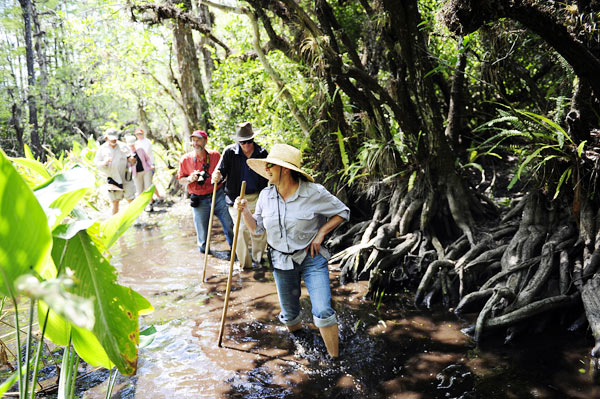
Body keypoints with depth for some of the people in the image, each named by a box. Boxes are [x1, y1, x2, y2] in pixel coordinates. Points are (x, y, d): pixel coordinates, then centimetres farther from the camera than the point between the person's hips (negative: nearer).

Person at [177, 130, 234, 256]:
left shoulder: (215, 155, -1)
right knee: (202, 231, 7)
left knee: (229, 226, 3)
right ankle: (204, 253, 29)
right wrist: (190, 179, -13)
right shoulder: (185, 160, -1)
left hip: (218, 196, 0)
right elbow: (181, 179, 7)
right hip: (199, 201, 0)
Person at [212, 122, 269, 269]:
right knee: (242, 230, -8)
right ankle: (245, 264, 8)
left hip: (257, 198, 2)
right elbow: (222, 171, -4)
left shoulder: (262, 153, 1)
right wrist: (217, 176, -26)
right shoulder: (229, 152, -5)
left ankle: (257, 259, 27)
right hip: (236, 198, -2)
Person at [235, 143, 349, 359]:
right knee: (290, 315, 14)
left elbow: (342, 212, -3)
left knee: (323, 312, -12)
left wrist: (321, 233, -12)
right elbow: (257, 227, 6)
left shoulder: (314, 193, -15)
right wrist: (244, 211, -11)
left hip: (312, 258, -3)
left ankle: (335, 359, 8)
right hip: (281, 262, 4)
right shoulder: (265, 195, -3)